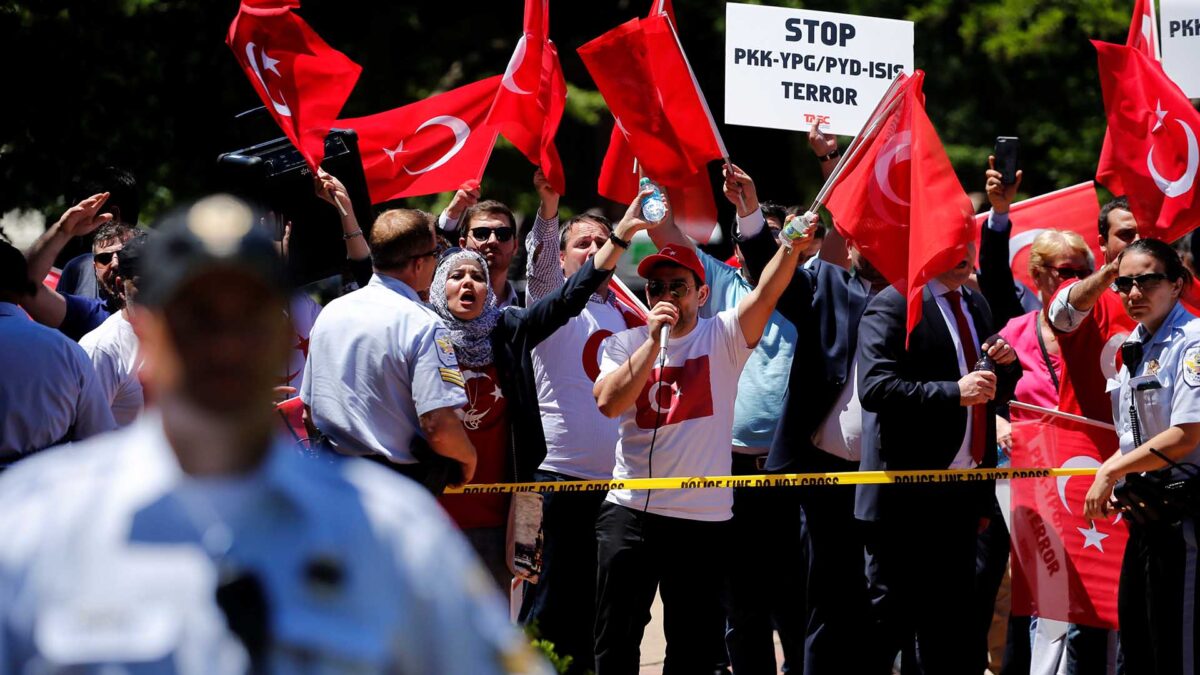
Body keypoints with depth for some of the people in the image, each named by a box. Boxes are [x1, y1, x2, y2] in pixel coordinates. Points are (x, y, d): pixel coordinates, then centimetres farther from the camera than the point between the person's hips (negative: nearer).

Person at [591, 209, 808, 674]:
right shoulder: (626, 343, 6)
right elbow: (608, 402, -11)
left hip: (704, 518, -1)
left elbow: (766, 293, -15)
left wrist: (791, 249, -34)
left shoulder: (722, 336, 2)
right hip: (631, 510, 1)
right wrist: (655, 340, -16)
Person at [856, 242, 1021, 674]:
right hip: (907, 497, -8)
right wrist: (954, 392, -28)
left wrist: (1006, 366, 3)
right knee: (889, 618, -3)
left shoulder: (976, 306, 16)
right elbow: (875, 388, -23)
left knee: (950, 630, 13)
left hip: (960, 493, 8)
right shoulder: (893, 307, -10)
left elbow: (994, 394, 25)